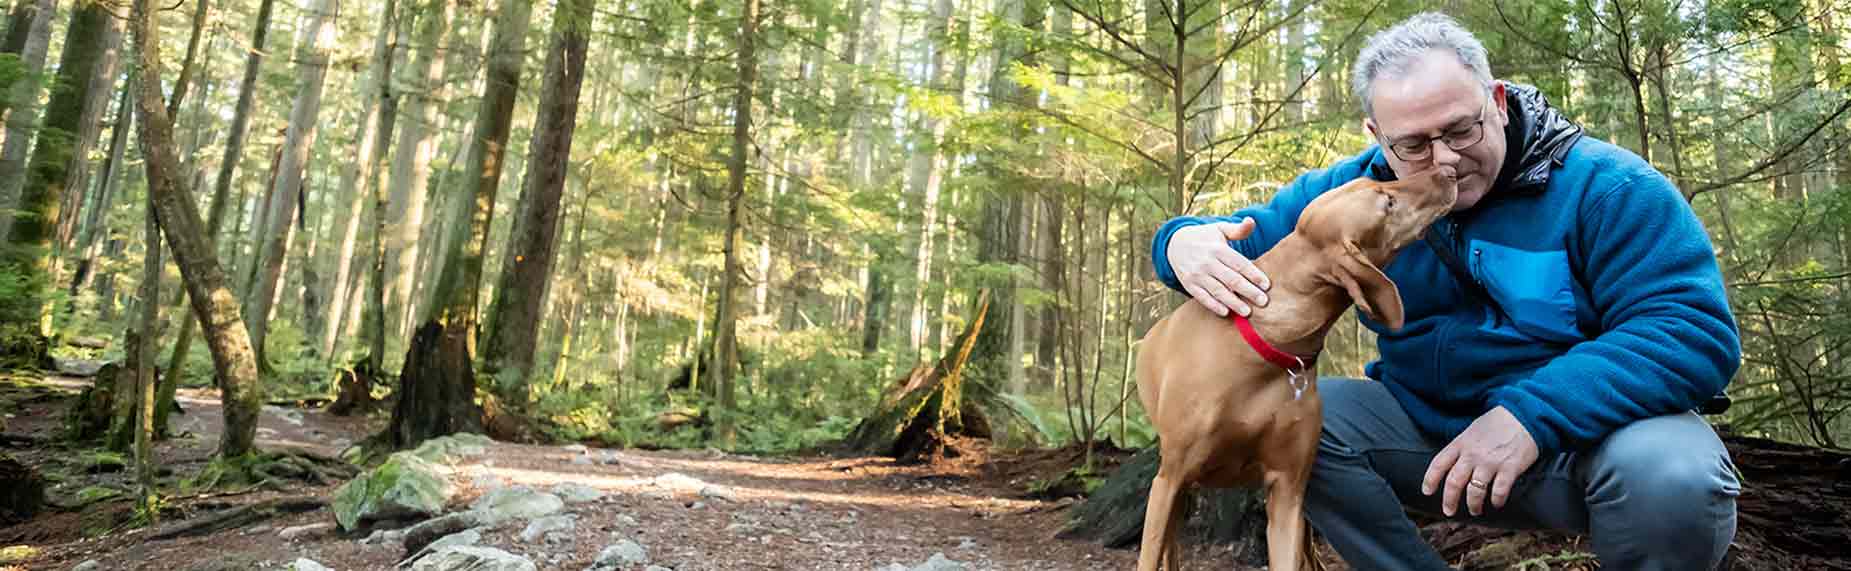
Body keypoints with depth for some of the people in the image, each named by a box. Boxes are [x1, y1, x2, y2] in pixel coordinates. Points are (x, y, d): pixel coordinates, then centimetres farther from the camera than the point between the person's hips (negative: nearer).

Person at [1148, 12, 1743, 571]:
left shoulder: (1603, 185, -15)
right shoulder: (1349, 190, -3)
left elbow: (1696, 330, -22)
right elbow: (1249, 239, 2)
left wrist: (1532, 416, -37)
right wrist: (1187, 242, -26)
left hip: (1587, 428, -3)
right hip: (1426, 425, 3)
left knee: (1670, 472, -35)